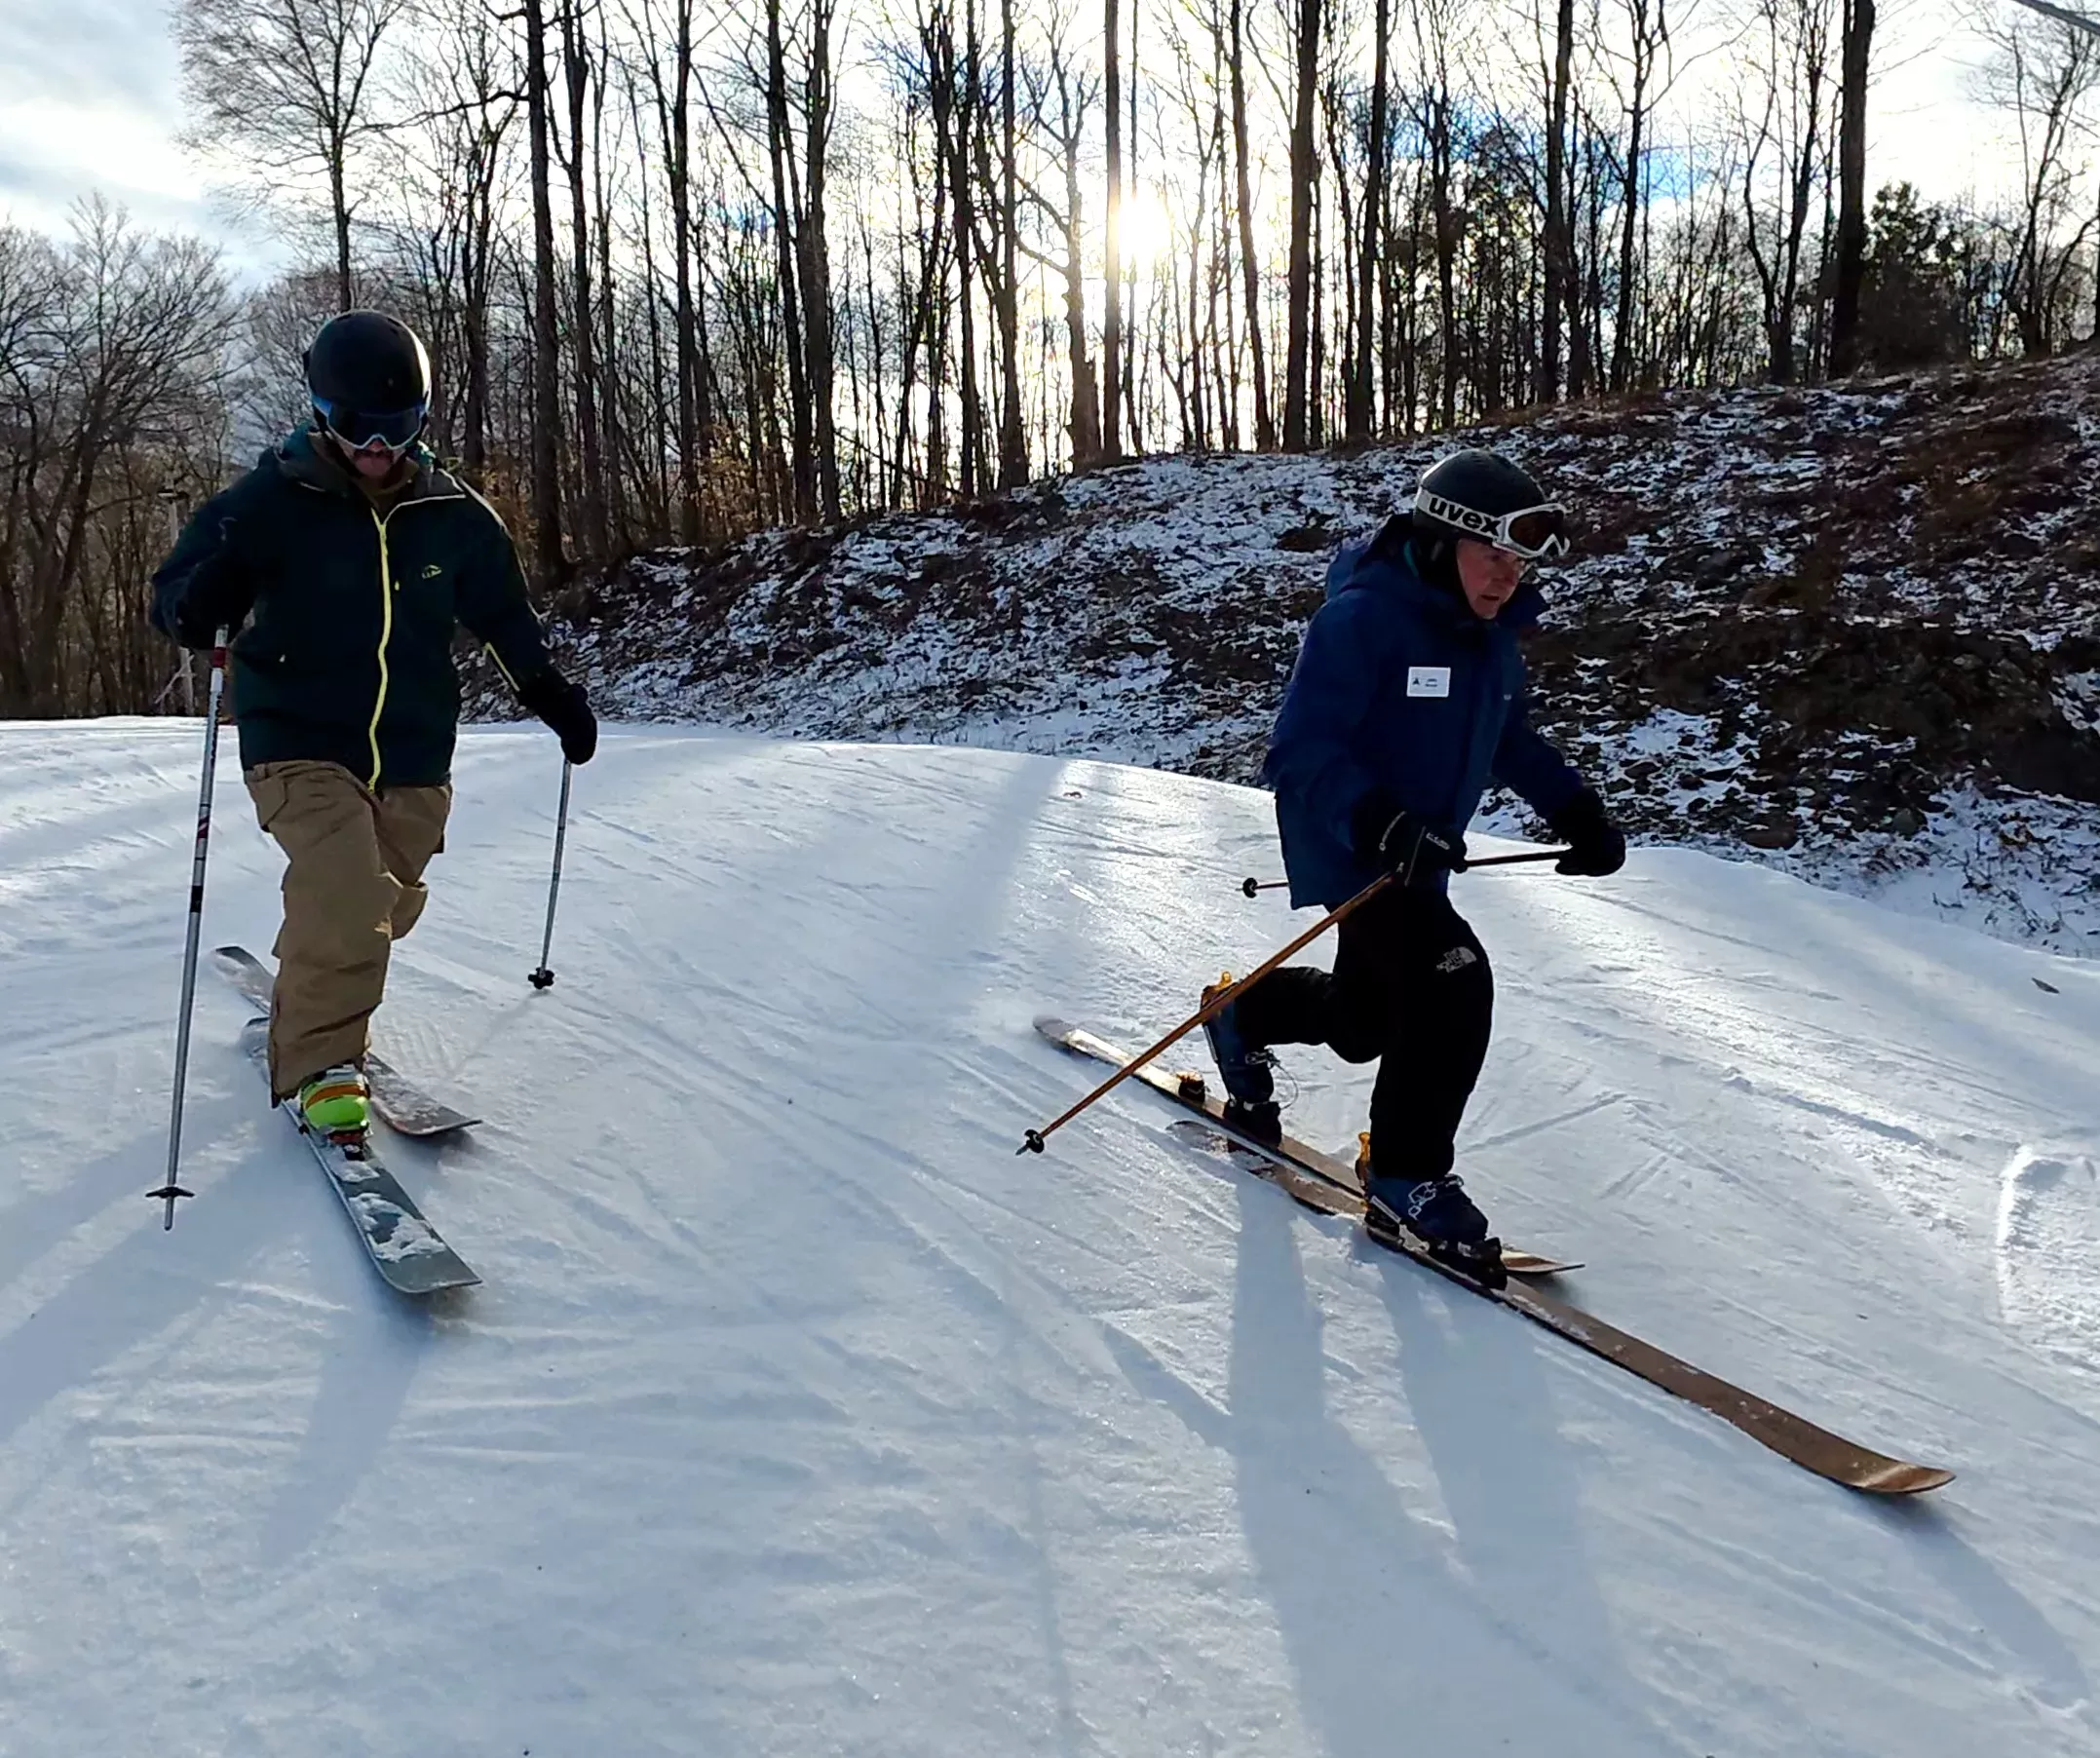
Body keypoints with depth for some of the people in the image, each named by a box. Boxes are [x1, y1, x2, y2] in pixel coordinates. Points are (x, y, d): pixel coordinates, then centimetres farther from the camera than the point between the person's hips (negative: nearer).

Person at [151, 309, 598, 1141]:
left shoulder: (454, 515, 4)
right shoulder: (271, 501, -7)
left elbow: (502, 612, 19)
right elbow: (174, 593, -5)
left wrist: (550, 691, 14)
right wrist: (202, 603, -29)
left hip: (413, 758, 4)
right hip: (300, 743, -4)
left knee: (387, 907, 12)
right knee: (346, 888, -25)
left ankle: (306, 1000, 42)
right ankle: (317, 1063, -9)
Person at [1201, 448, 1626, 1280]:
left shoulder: (1491, 638, 3)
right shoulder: (1360, 619, -23)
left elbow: (1512, 742, 17)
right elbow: (1300, 752, -27)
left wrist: (1576, 811, 4)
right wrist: (1376, 821, -41)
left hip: (1421, 859, 8)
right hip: (1347, 849, -8)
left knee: (1361, 1020, 19)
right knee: (1453, 984, -23)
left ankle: (1243, 1018, 50)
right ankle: (1406, 1180, -5)